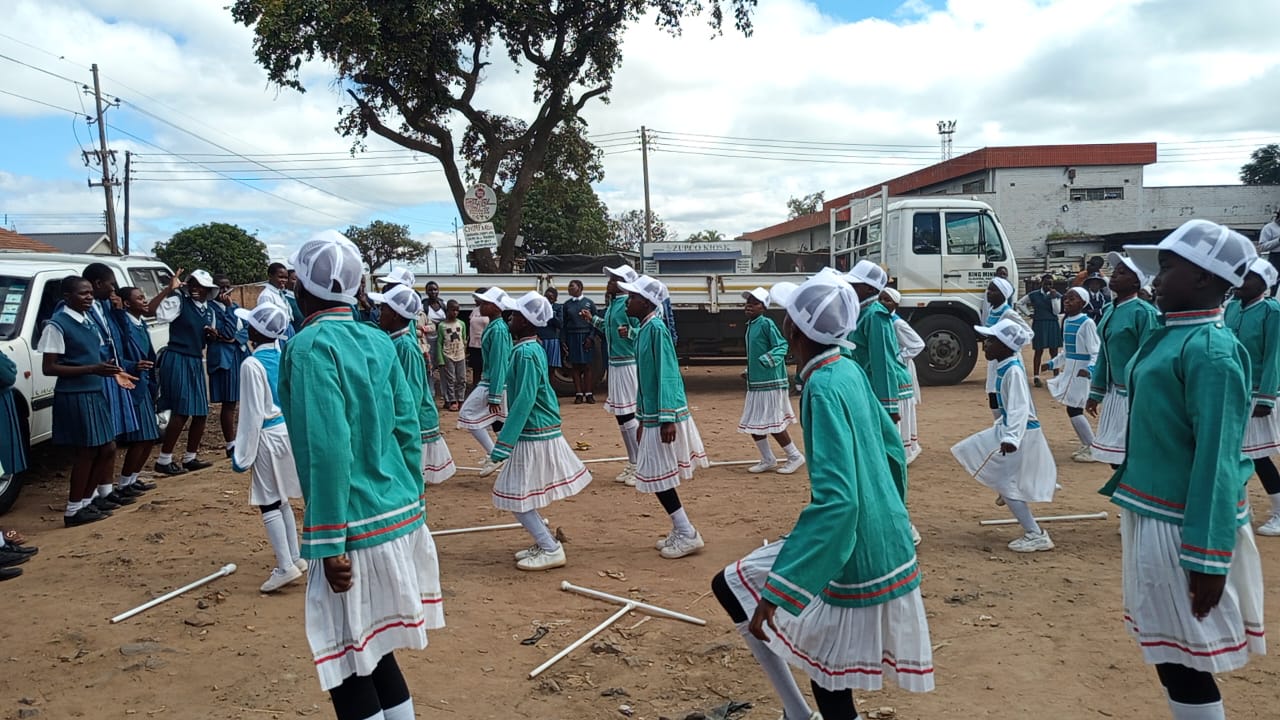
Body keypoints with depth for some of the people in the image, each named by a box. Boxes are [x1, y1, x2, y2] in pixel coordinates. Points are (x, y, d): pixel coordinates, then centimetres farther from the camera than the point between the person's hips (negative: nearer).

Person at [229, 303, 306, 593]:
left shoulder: (252, 365, -17)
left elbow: (252, 414, -17)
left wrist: (243, 454, -10)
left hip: (268, 437, -8)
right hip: (289, 429, 8)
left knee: (269, 503, -1)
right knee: (281, 500, 18)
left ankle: (285, 567, -2)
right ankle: (295, 558, 23)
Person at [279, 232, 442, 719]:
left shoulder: (311, 345, -12)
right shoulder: (379, 341, 8)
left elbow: (328, 450, -20)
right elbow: (408, 432, 9)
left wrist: (329, 543, -16)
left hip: (357, 531, -7)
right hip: (401, 520, 7)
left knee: (347, 669, 6)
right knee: (374, 652, 20)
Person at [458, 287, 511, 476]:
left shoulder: (497, 329, -19)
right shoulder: (494, 326, 10)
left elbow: (499, 363, -22)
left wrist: (493, 396, -22)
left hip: (494, 383, -9)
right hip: (491, 380, 9)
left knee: (468, 414, -4)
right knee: (498, 421, 14)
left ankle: (493, 456, -1)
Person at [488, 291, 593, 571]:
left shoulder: (525, 353, -18)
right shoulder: (534, 348, 10)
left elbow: (524, 401, -24)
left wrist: (503, 444, -24)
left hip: (533, 436, -9)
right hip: (545, 431, 9)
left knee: (516, 497, -1)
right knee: (520, 495, 18)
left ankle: (551, 550, 2)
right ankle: (544, 542, 25)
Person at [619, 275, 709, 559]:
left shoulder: (656, 328, -15)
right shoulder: (643, 330, 13)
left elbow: (667, 374, -20)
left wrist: (666, 418, -23)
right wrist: (643, 419, 21)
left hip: (665, 416, -9)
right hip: (653, 415, 9)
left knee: (658, 476, -4)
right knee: (657, 477, 14)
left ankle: (688, 535, 5)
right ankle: (681, 530, 24)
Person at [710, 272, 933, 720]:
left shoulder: (824, 388, -23)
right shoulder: (849, 371, 2)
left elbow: (836, 499, -31)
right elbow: (891, 449, 14)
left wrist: (776, 591, -34)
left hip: (854, 556, -9)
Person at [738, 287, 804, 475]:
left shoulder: (766, 323, -12)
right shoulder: (750, 325, 13)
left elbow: (781, 346, -17)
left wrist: (767, 360, -29)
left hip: (770, 382, -9)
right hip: (755, 383, 9)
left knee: (772, 423, -4)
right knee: (753, 424, 11)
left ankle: (795, 456, 13)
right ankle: (768, 460, 25)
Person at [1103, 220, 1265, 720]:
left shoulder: (1211, 350, -19)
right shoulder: (1168, 336, 8)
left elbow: (1217, 458, -22)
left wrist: (1207, 558, -22)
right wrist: (1126, 490, 20)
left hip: (1183, 526, -9)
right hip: (1153, 514, 9)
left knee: (1184, 659, 3)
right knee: (1170, 654, 20)